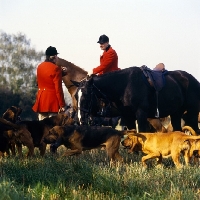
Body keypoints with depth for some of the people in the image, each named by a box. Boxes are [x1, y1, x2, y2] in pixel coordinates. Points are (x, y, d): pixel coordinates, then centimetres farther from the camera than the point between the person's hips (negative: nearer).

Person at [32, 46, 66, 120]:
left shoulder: (39, 67, 8)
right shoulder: (56, 69, -13)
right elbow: (58, 88, -14)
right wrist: (62, 104, -10)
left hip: (41, 98, 7)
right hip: (52, 99, -6)